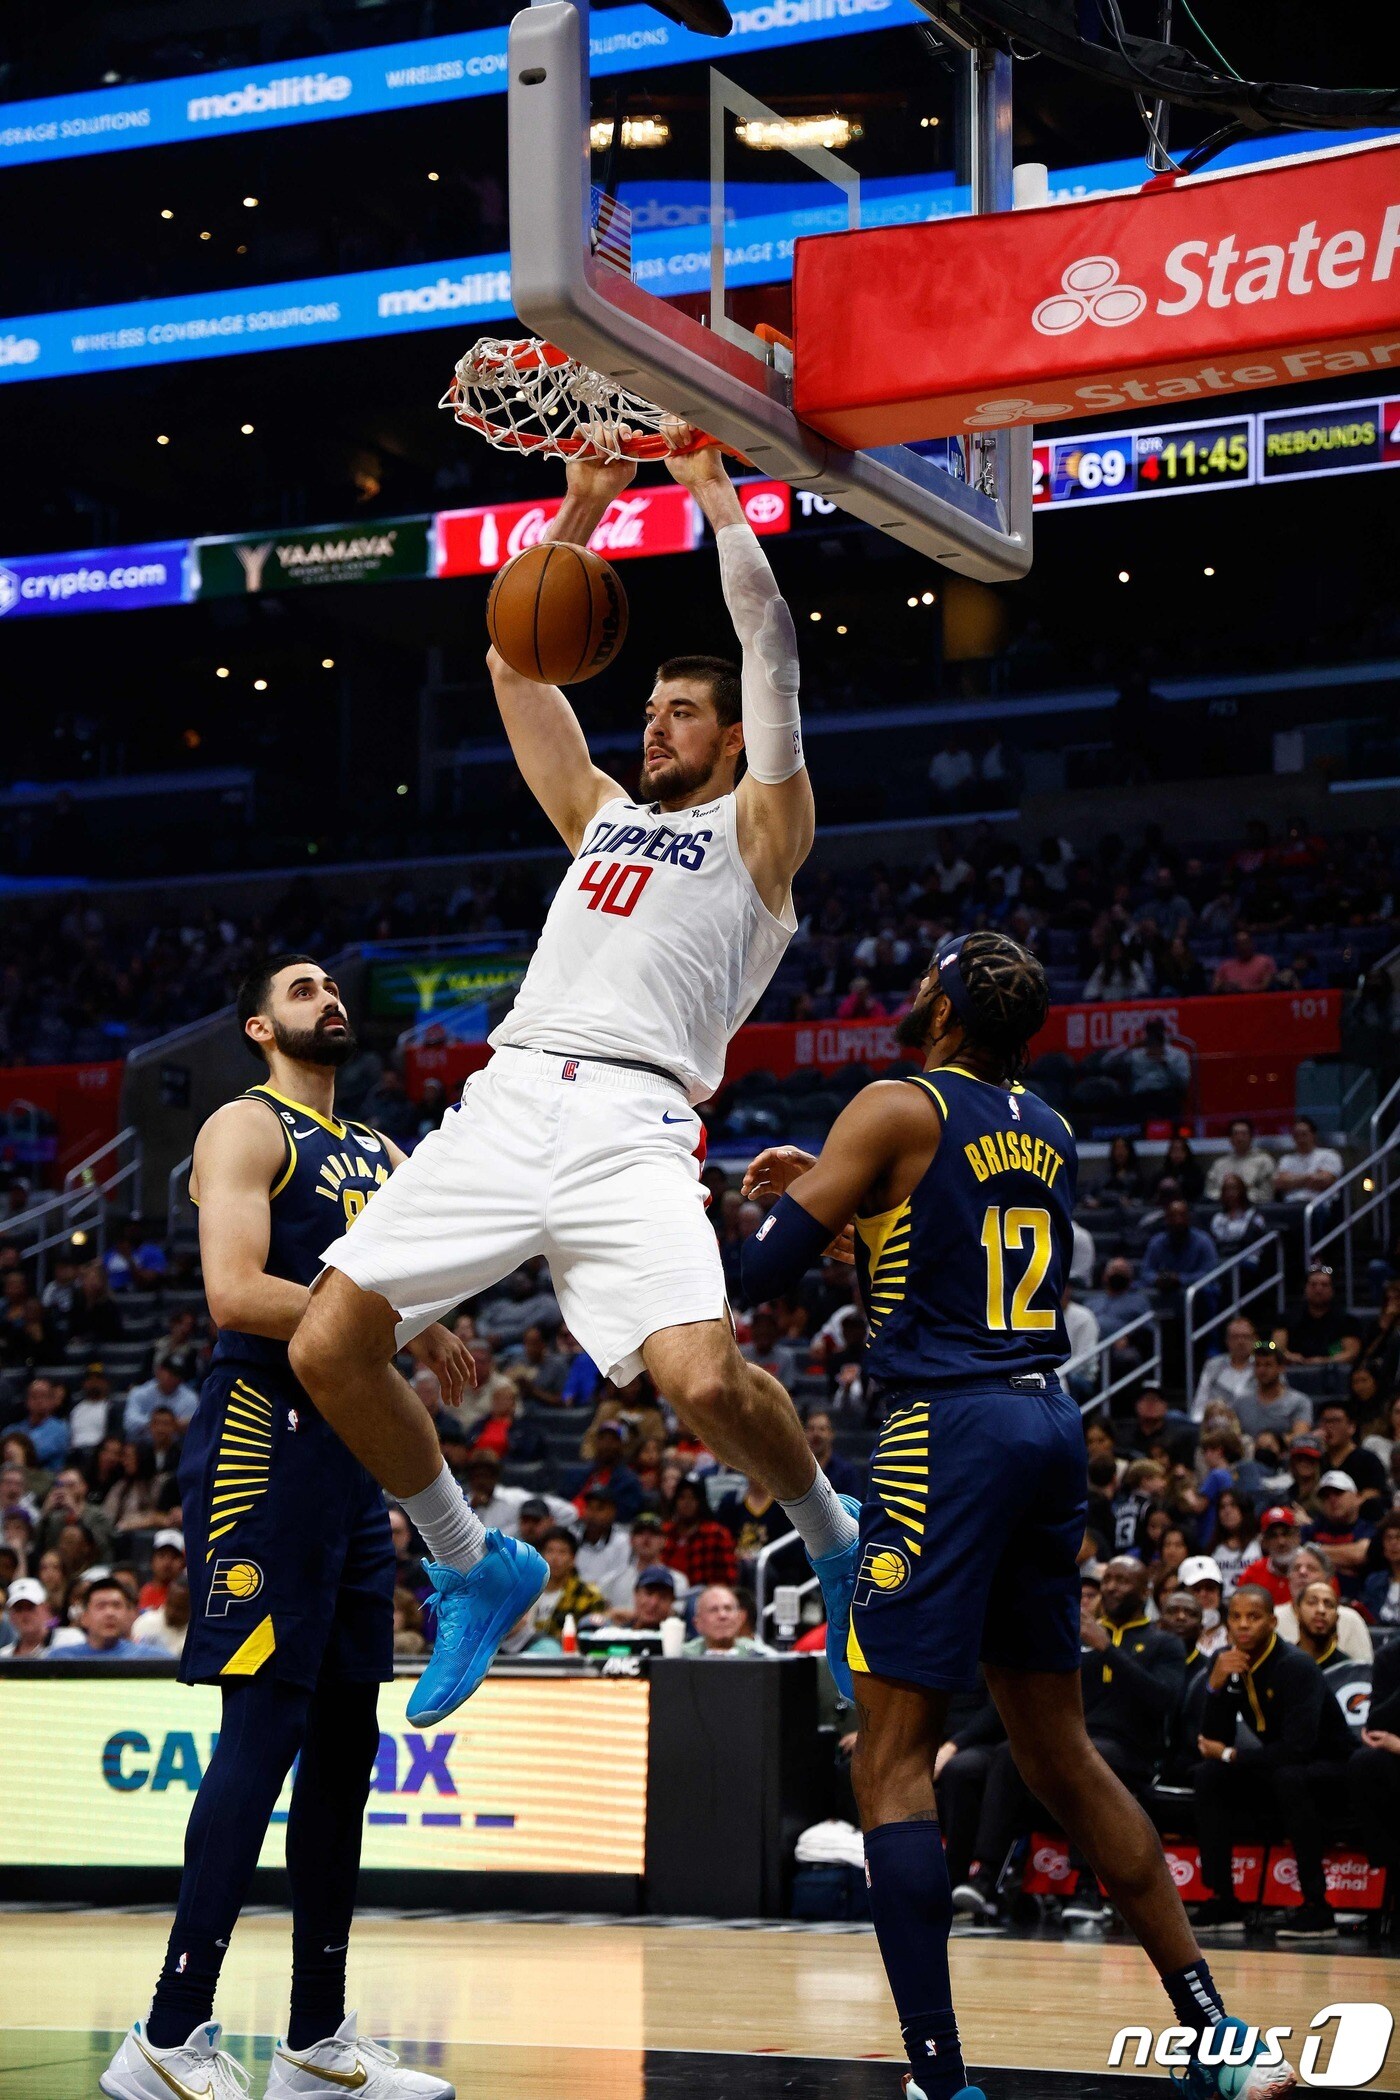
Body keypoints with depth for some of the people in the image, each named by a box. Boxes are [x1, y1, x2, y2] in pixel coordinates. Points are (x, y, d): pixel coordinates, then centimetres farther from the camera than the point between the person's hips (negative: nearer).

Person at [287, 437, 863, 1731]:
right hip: (505, 1102, 6)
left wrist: (719, 500, 10)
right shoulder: (601, 814, 29)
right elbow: (516, 665, 29)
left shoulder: (756, 829, 14)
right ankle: (474, 1571, 13)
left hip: (630, 1124, -6)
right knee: (327, 1347, -7)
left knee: (705, 1380, -27)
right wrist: (584, 508, 24)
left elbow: (773, 662, 4)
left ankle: (834, 1538, 5)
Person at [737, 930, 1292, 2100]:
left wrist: (793, 1202, 12)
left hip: (951, 1430, -7)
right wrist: (835, 1185, 29)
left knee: (894, 1757, -5)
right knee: (1058, 1746, 16)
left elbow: (765, 1271, -9)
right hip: (1051, 1425, 7)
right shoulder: (1049, 1133, 17)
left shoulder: (898, 1108, -5)